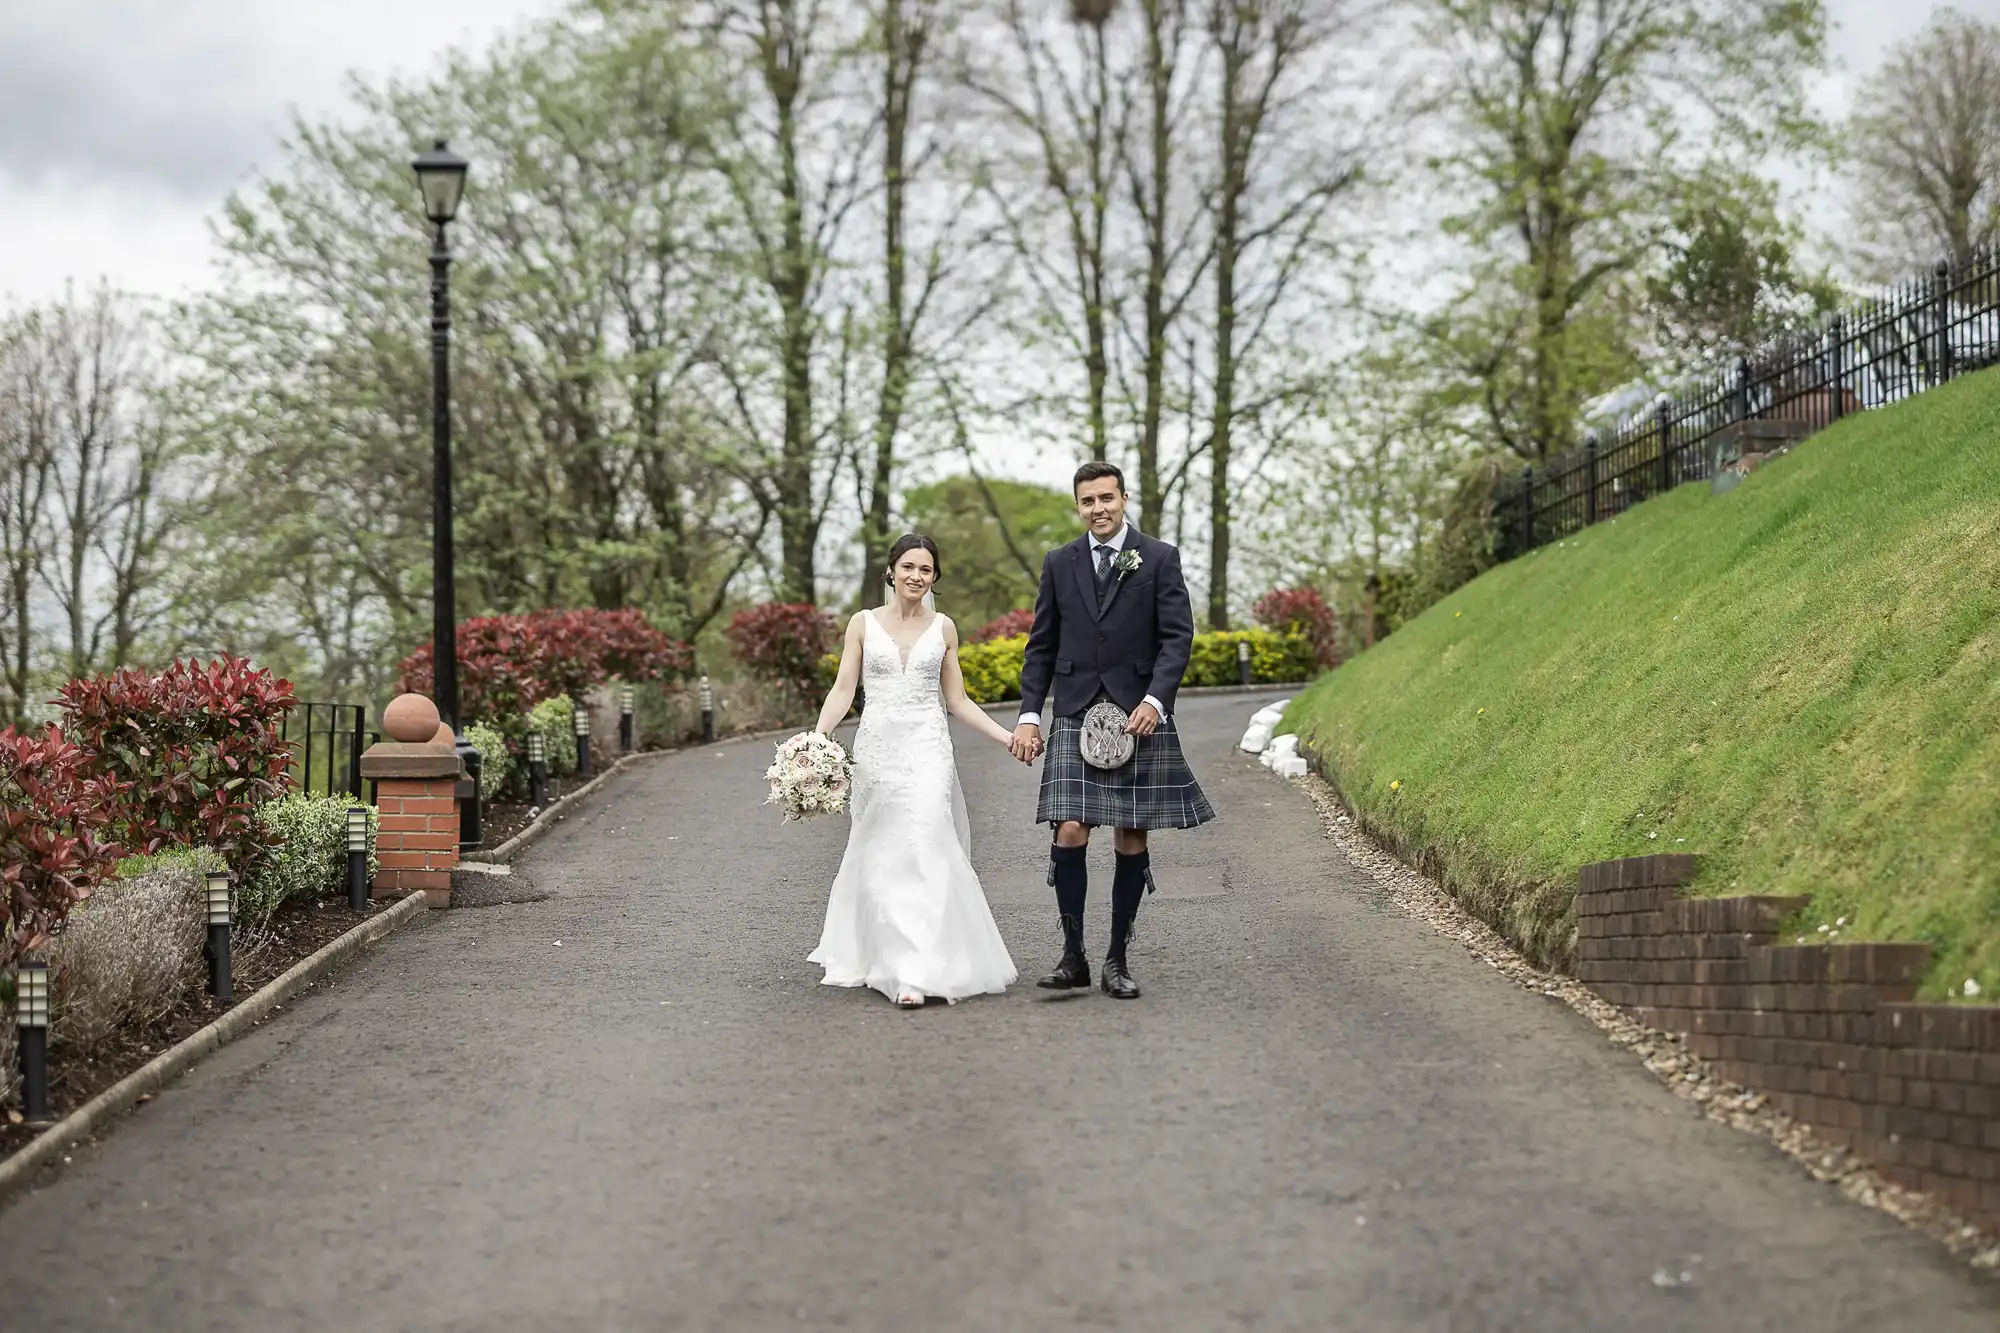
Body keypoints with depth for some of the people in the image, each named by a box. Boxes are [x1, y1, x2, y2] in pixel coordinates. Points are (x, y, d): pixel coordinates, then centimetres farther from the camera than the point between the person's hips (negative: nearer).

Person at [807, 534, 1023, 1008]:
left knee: (923, 849, -13)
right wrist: (815, 738, -12)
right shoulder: (863, 623, 6)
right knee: (879, 855, 6)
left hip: (927, 748, -1)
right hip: (877, 746, 1)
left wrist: (1007, 737, 4)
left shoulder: (943, 628, 8)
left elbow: (957, 700, 12)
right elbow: (843, 690, 3)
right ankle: (873, 957, 21)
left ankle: (917, 973, -18)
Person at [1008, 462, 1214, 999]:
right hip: (1075, 715, 1)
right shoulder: (1059, 563, 10)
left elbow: (1178, 636, -4)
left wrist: (1155, 699, -18)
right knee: (1070, 834, -10)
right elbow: (1041, 646, 13)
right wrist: (1028, 714, 4)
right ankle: (1073, 957, 0)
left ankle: (1117, 960, 12)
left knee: (1132, 841, 2)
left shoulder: (1159, 559, 2)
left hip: (1139, 715, -1)